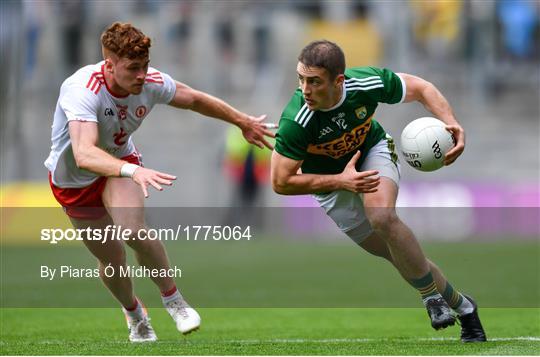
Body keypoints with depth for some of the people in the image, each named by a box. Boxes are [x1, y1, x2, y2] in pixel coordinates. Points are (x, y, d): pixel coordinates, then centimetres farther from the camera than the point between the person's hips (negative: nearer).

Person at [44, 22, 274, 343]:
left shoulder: (151, 83, -22)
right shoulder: (83, 91, -38)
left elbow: (196, 100, -1)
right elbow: (84, 154, -53)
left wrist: (244, 122, 12)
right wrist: (133, 171, -68)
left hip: (121, 161, 2)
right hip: (73, 181, -2)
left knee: (134, 231, -26)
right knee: (112, 260, 6)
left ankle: (173, 299, -3)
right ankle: (133, 312, 39)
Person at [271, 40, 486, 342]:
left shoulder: (367, 83, -30)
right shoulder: (296, 123, -35)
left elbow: (420, 88, -11)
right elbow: (281, 182, -26)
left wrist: (452, 124, -27)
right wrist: (340, 181, -31)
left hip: (373, 151, 0)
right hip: (332, 182, 0)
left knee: (382, 216, -32)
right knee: (405, 257, -2)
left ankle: (433, 296, -13)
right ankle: (460, 306, 19)